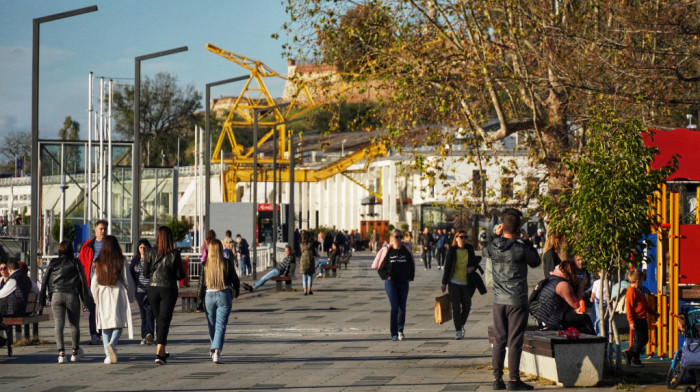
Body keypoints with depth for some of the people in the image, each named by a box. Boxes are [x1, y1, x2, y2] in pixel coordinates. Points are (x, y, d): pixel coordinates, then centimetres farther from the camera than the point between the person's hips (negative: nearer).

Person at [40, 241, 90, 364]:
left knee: (58, 324, -4)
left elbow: (45, 280, 7)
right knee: (74, 325, 13)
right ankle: (75, 352, 25)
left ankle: (61, 353, -18)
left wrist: (42, 298, 13)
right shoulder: (76, 263, 5)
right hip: (72, 295, 0)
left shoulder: (53, 263, 8)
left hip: (57, 295, 0)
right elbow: (83, 281, 0)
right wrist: (85, 300, 2)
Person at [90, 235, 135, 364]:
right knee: (119, 324, 3)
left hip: (103, 295, 2)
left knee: (106, 327, 7)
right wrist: (130, 297, 11)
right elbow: (127, 281, -2)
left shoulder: (99, 263, 2)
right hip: (118, 295, -2)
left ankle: (108, 355, 0)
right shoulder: (121, 262, -5)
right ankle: (112, 343, -25)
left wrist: (96, 299, 18)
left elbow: (94, 284, 6)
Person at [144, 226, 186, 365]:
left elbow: (145, 273, -1)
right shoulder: (175, 254, -9)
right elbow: (180, 275, -6)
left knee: (159, 319, 18)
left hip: (153, 289, 3)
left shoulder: (151, 253, -5)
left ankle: (162, 352, 29)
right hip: (169, 290, -2)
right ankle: (159, 352, -16)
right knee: (164, 320, -2)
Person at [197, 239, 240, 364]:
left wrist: (199, 300, 6)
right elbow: (235, 280, 2)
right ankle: (217, 351, -17)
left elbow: (201, 283, -1)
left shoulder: (205, 265, -4)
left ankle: (213, 348, 34)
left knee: (212, 324, 19)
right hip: (224, 295, -1)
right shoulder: (227, 263, -5)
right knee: (221, 325, -3)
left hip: (209, 296, 1)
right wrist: (235, 293, 20)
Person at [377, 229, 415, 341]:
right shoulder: (387, 251, -1)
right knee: (395, 307, -10)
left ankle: (400, 330, 26)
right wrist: (386, 276, -9)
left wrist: (410, 277, 5)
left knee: (402, 307, 7)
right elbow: (380, 267, 3)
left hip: (403, 283, 3)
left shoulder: (406, 251, 6)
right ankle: (394, 333, -6)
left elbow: (411, 266, 16)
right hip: (391, 282, -3)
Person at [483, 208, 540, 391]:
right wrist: (528, 243, 9)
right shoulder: (520, 248, -16)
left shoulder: (493, 247, -2)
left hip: (499, 300, 5)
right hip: (517, 301, -5)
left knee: (498, 341, 11)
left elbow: (485, 251, 23)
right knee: (514, 342, 0)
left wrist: (496, 236, 21)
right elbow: (535, 262, 1)